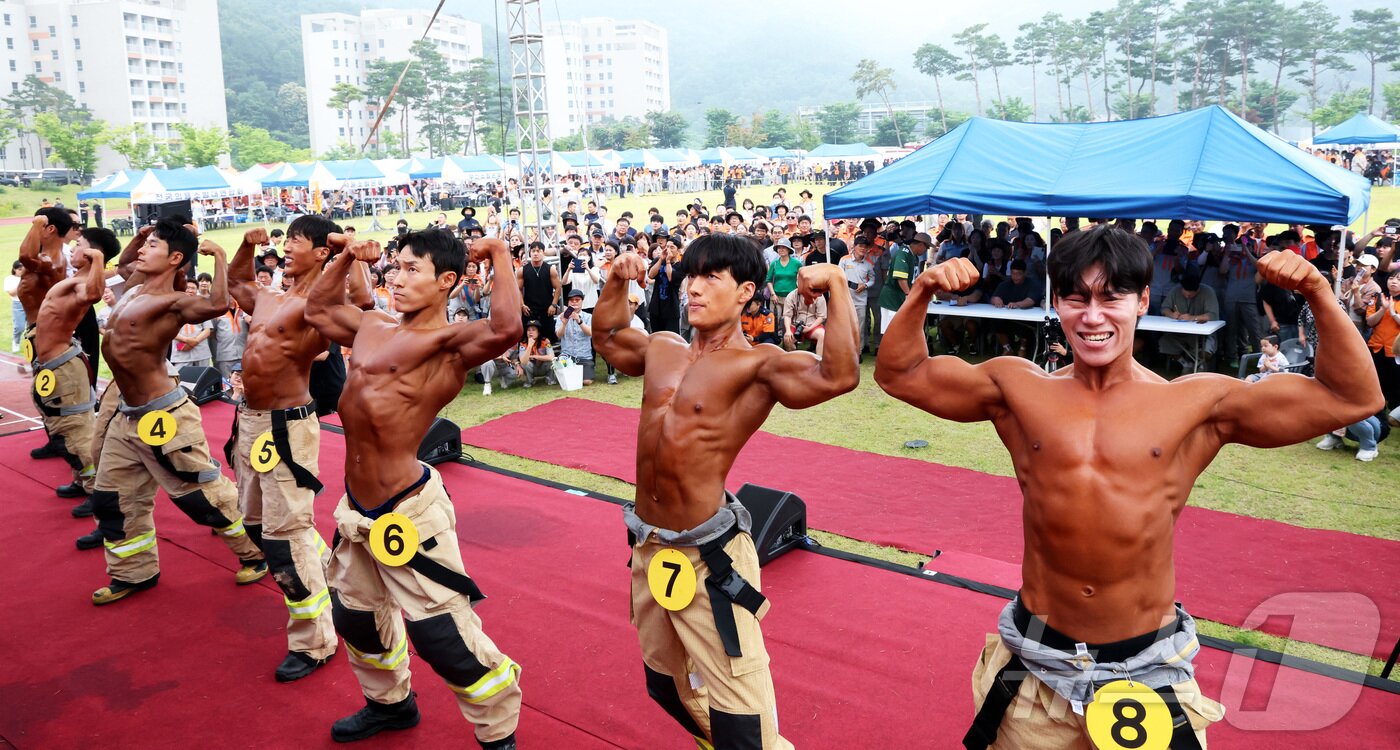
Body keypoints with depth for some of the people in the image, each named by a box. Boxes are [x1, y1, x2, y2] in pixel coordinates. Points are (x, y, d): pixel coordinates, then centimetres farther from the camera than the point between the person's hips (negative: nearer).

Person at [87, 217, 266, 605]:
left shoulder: (172, 302, -19)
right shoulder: (133, 290, 9)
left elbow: (218, 304, -40)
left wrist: (218, 255, -27)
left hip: (163, 416, -9)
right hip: (126, 416, 9)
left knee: (203, 494, 1)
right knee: (111, 498, 17)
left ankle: (256, 552, 18)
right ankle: (134, 573, 31)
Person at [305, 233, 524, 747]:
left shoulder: (450, 342, -15)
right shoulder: (373, 327, 9)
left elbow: (507, 328, -36)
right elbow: (317, 308, 28)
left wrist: (499, 256, -23)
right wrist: (346, 259, 16)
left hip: (408, 511, -9)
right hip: (356, 508, 9)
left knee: (443, 638, -4)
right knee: (355, 616, 27)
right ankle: (390, 703, 52)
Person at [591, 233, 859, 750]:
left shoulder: (757, 365, -14)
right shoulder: (661, 349, 7)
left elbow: (839, 376, -31)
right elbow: (605, 337, 27)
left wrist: (837, 288, -28)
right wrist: (616, 283, 14)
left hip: (707, 555, -7)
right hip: (648, 547, 8)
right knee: (667, 685, 27)